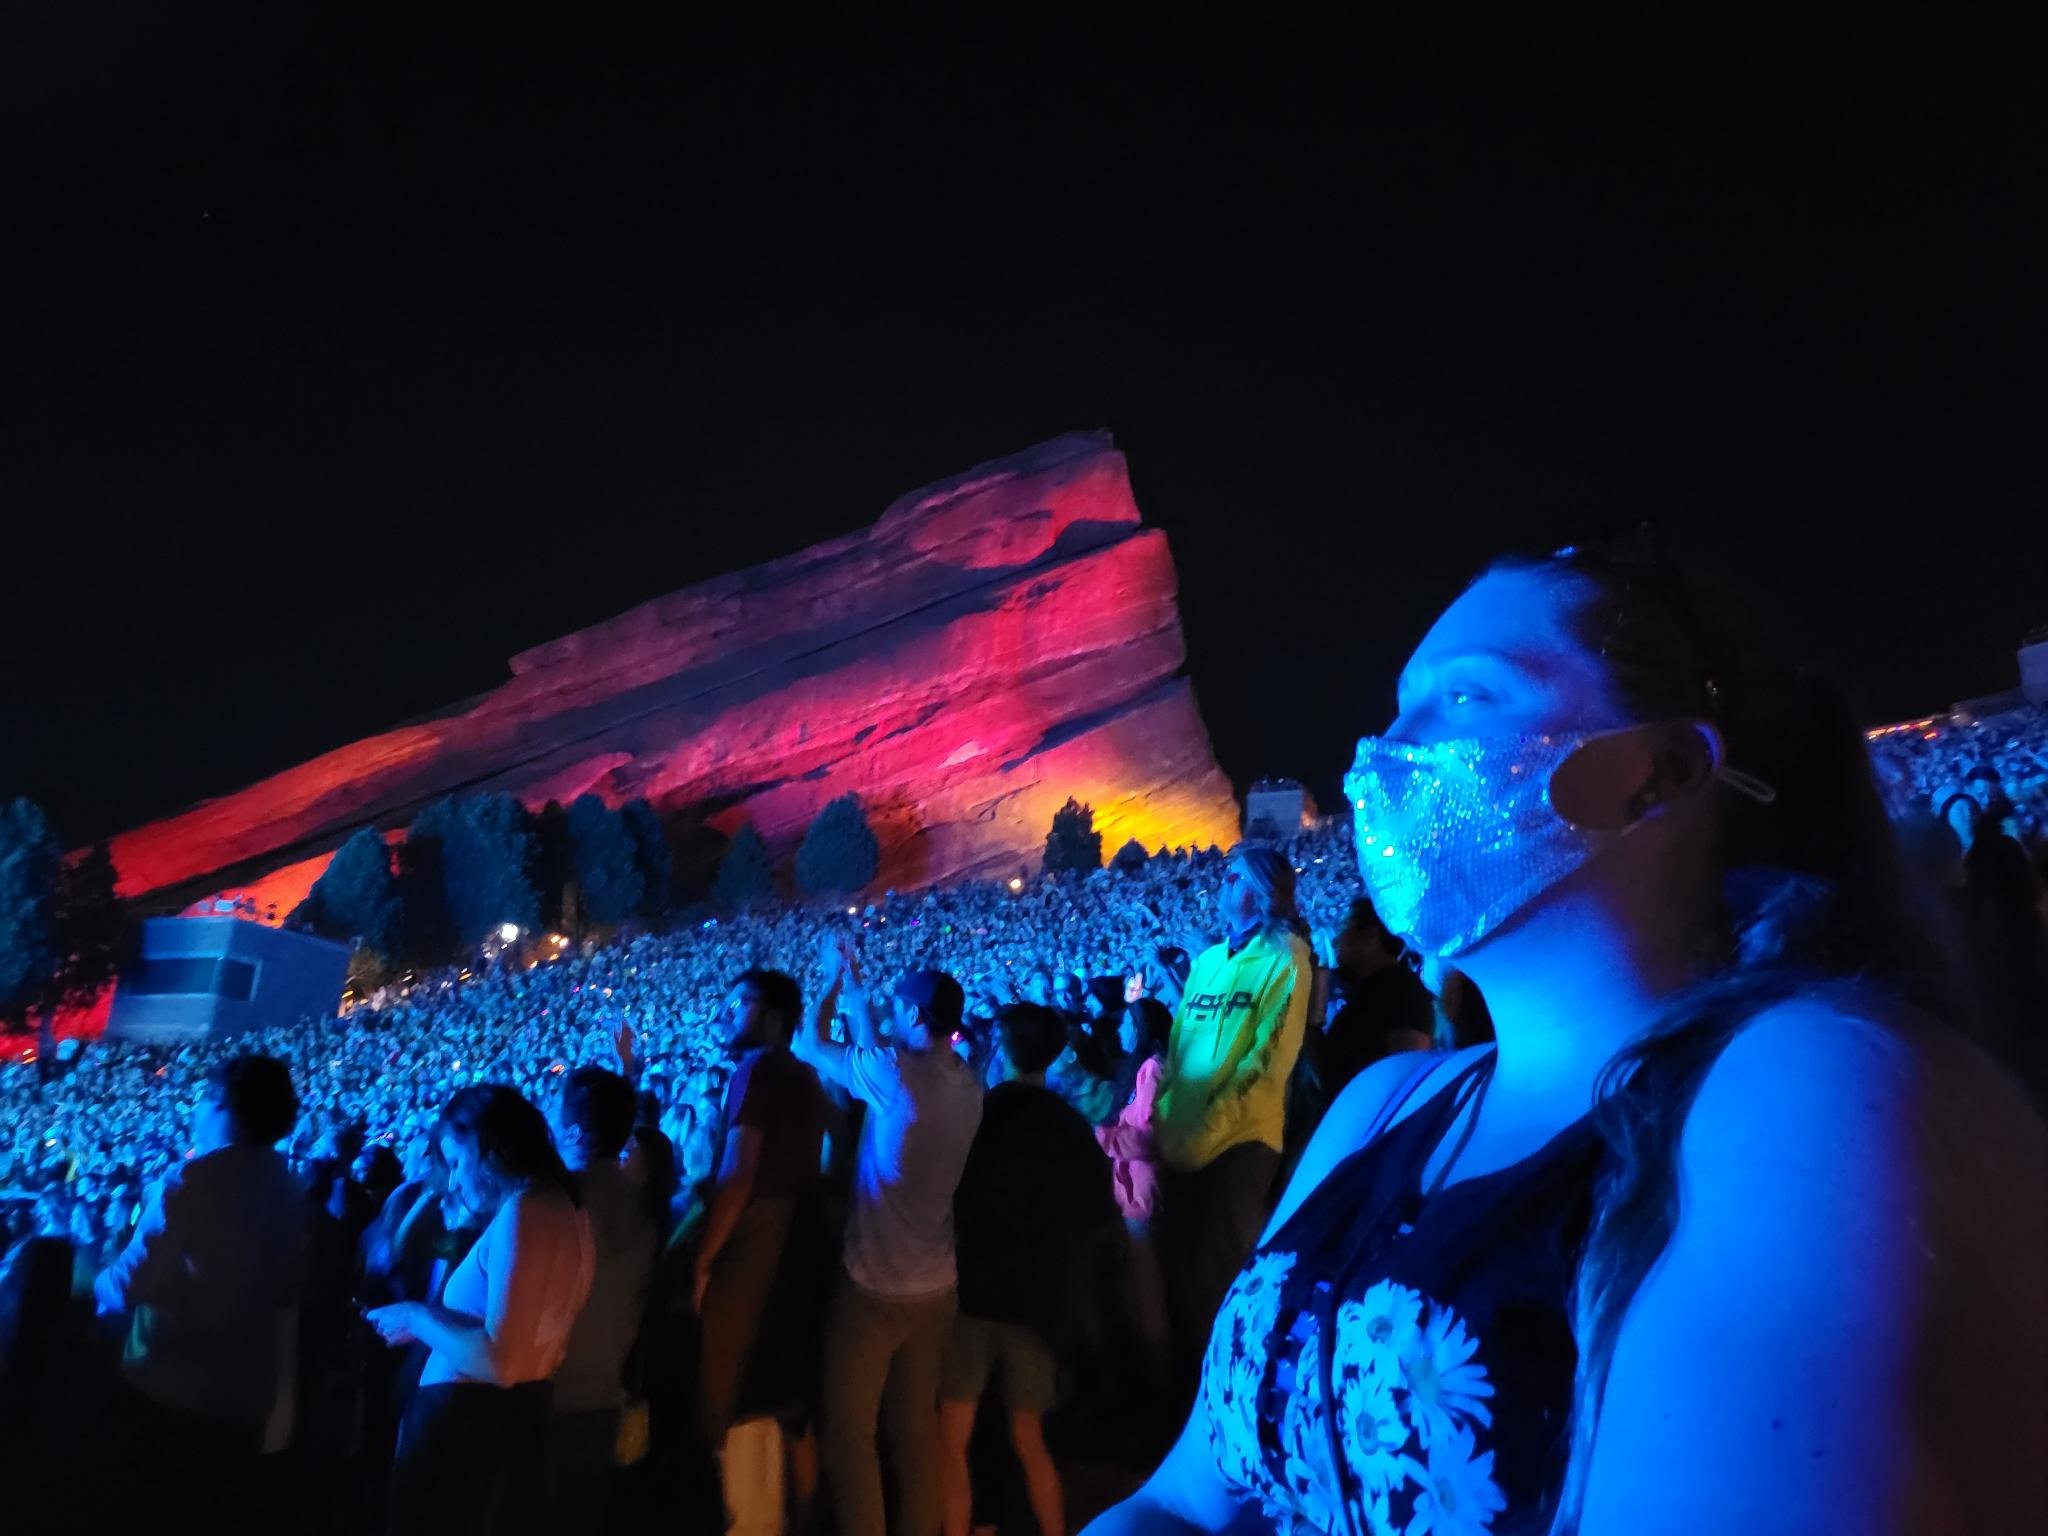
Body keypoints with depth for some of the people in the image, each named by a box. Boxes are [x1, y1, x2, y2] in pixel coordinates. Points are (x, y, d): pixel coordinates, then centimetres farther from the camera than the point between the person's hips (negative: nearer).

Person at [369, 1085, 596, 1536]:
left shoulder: (524, 1211, -21)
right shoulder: (561, 1206, 10)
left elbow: (500, 1361, -28)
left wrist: (418, 1317, -14)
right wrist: (433, 1320, 13)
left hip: (468, 1429, -9)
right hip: (508, 1420, 9)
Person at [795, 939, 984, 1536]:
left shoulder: (897, 1073, -19)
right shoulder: (967, 1084, 0)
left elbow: (812, 1045, -5)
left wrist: (835, 982, 10)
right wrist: (855, 988, 23)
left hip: (875, 1284, -6)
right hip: (936, 1285, 6)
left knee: (850, 1429, 8)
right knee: (917, 1423, 19)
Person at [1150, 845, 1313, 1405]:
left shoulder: (1284, 957, -7)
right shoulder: (1209, 960, 15)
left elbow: (1270, 1059, -14)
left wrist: (1207, 1131, -17)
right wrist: (1166, 1120, 4)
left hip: (1239, 1140, -7)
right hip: (1184, 1142, 7)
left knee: (1221, 1273, -1)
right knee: (1179, 1266, 12)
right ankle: (1190, 1388, 28)